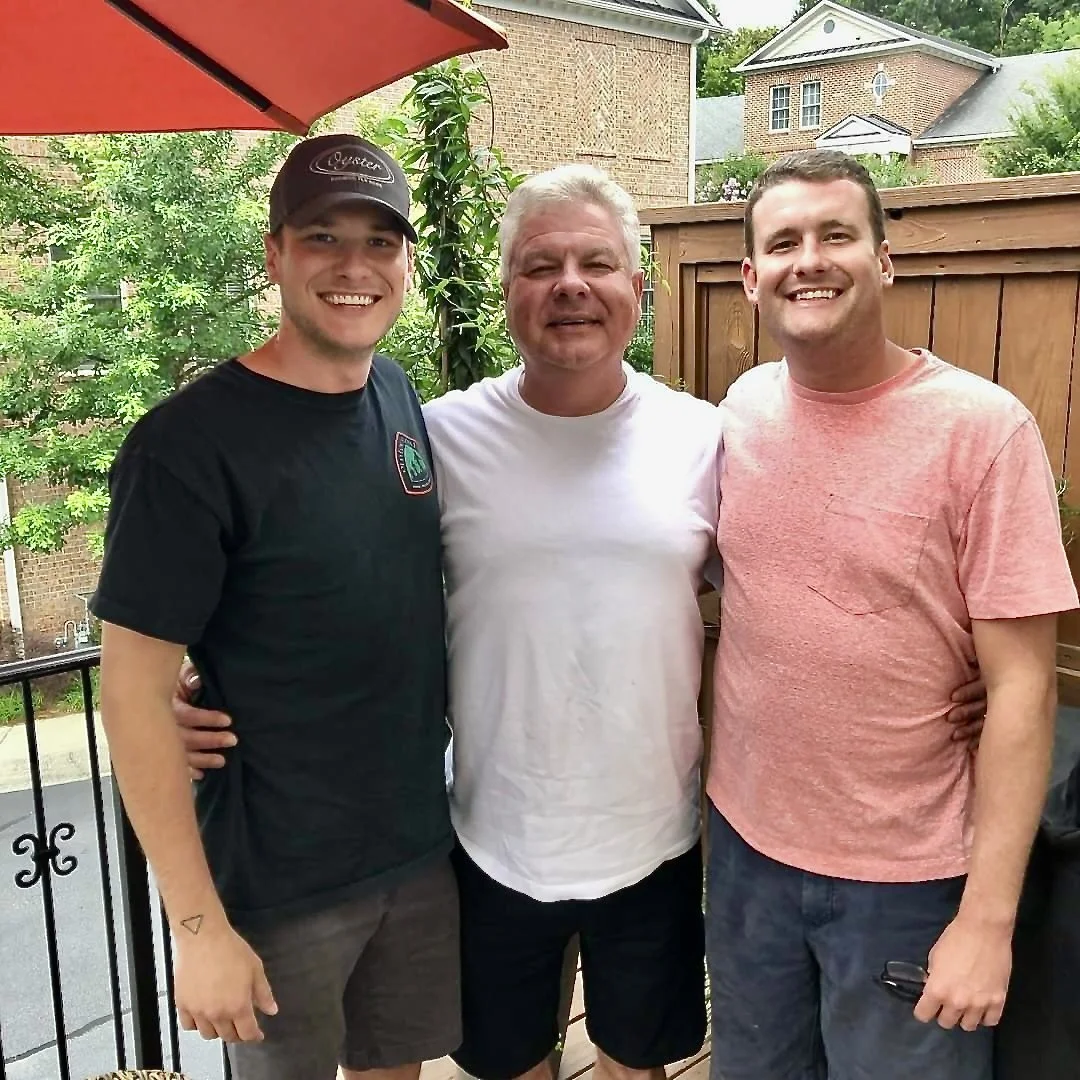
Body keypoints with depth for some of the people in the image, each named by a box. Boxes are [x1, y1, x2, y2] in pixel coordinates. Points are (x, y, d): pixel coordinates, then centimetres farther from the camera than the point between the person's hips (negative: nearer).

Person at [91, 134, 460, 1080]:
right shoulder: (189, 446, -20)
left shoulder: (401, 397, 0)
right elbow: (134, 691, -18)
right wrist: (198, 923, -17)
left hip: (425, 844, 6)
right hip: (280, 884, -5)